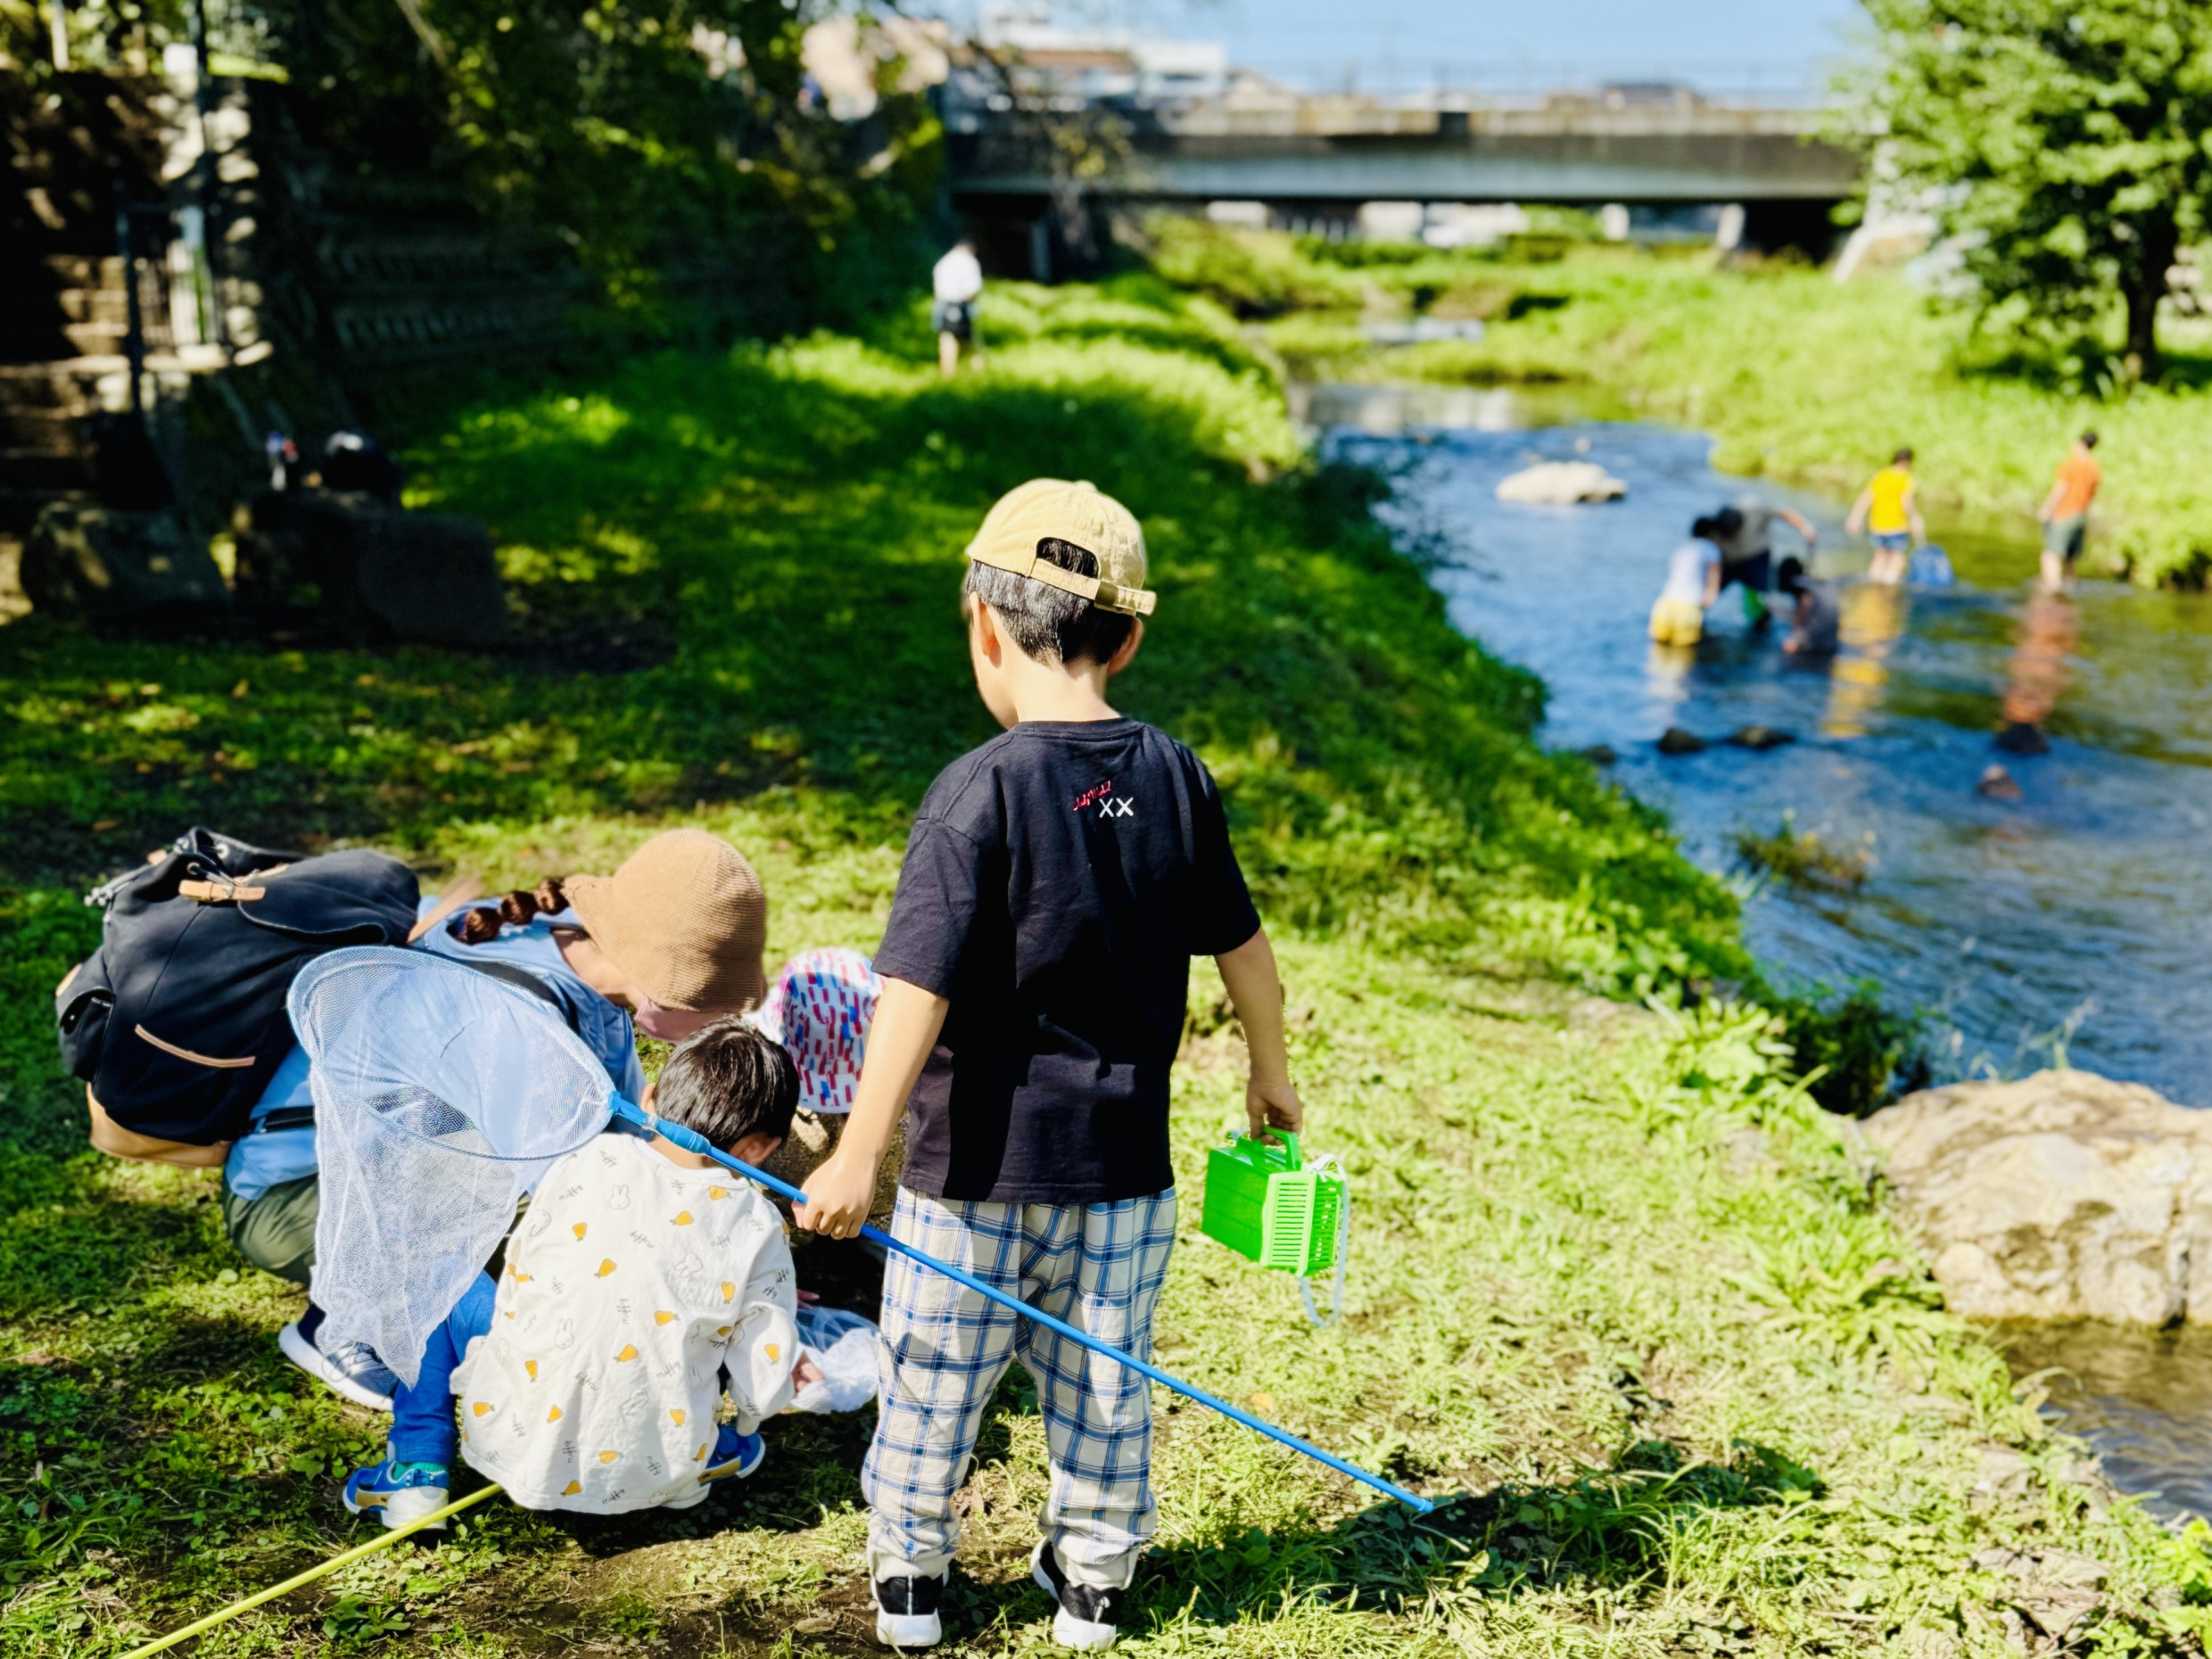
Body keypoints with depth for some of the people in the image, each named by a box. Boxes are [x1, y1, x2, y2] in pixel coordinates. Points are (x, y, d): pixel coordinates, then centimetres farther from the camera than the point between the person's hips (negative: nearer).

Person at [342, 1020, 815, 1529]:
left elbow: (516, 1282, 5)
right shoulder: (758, 1228, -8)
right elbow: (765, 1388, -5)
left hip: (523, 1448, -1)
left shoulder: (590, 1160, -6)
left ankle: (419, 1472, 16)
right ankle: (717, 1451, 17)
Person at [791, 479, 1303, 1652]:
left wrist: (858, 1158, -19)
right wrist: (1270, 1076, 24)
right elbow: (1242, 945, 8)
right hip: (1122, 1158, 4)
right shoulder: (1175, 778, -3)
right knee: (1102, 1378, 19)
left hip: (979, 1157, -4)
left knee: (935, 1373, 15)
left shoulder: (980, 791, -18)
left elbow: (919, 991, -22)